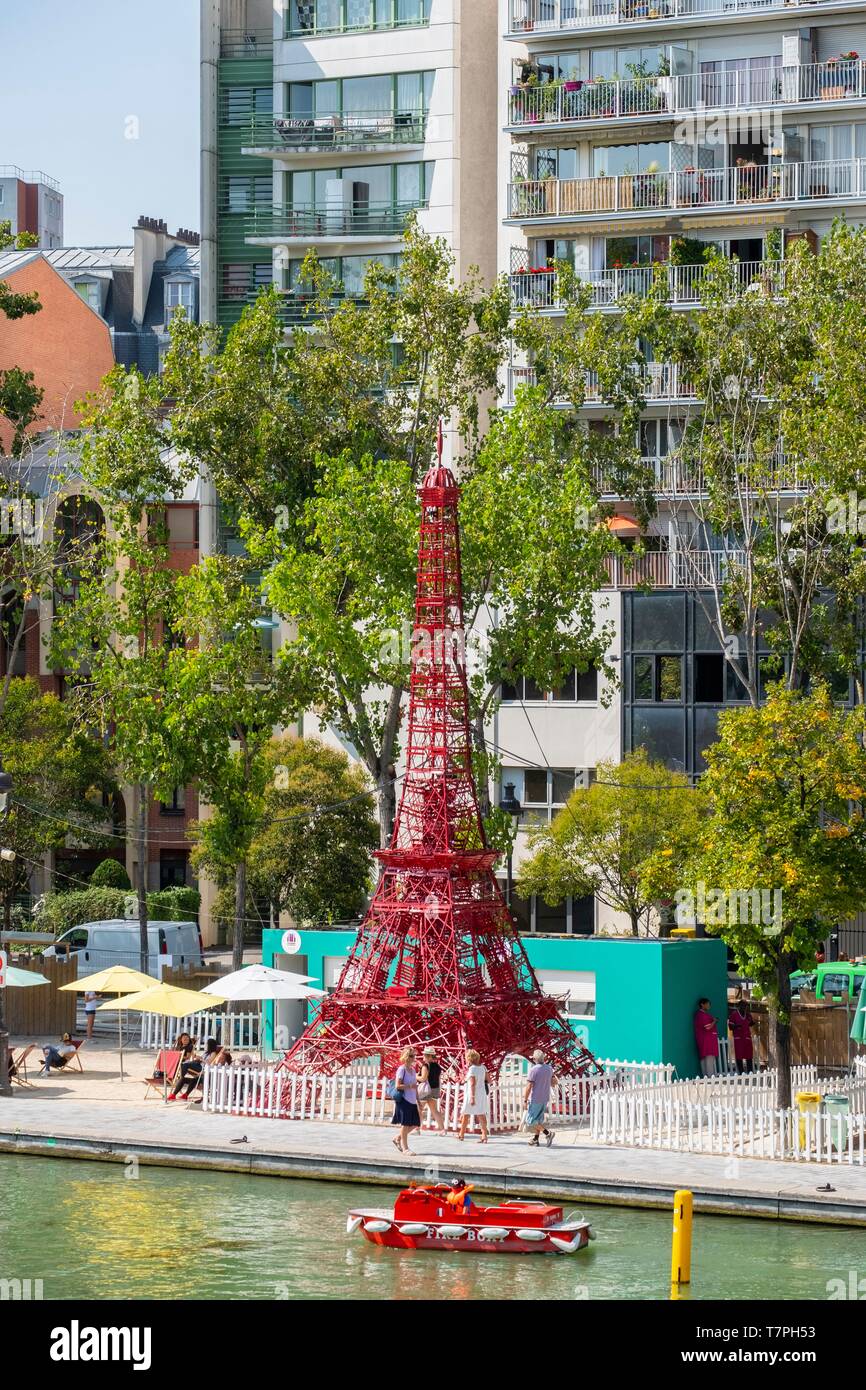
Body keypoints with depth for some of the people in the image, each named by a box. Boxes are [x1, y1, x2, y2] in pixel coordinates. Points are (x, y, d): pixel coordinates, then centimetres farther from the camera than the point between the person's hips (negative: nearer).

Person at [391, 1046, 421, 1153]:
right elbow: (397, 1086, -14)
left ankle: (398, 1139, 23)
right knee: (405, 1124, -3)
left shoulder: (413, 1070, 14)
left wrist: (418, 1100, 19)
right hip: (403, 1100, -8)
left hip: (412, 1101, 8)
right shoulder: (401, 1069, -9)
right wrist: (409, 1086, -24)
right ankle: (405, 1147, 5)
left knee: (414, 1124, 6)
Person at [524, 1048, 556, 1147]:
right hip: (545, 1098, 7)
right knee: (539, 1120, 17)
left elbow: (529, 1086, -18)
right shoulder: (549, 1068, 2)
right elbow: (554, 1081, 15)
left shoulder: (533, 1070, -18)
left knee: (531, 1121, -1)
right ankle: (536, 1139, 18)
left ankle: (548, 1133, -14)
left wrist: (525, 1100, -12)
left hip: (535, 1099, -7)